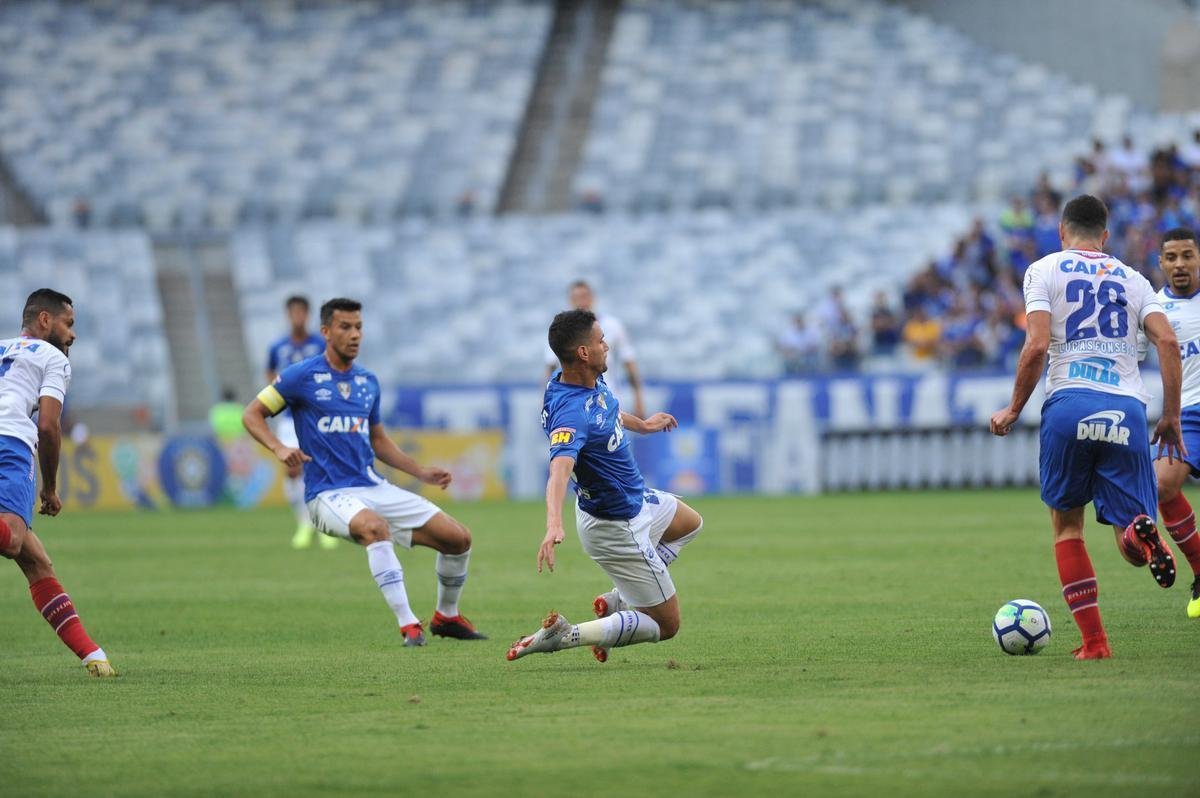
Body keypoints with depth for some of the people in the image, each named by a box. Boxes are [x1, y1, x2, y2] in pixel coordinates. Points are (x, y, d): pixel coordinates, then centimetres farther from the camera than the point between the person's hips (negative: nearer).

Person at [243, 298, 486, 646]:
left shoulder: (368, 381, 14)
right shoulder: (302, 376, -4)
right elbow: (252, 415, -1)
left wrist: (420, 471, 16)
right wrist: (279, 448, -19)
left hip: (375, 487, 7)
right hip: (329, 495, -6)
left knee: (458, 538, -1)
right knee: (376, 526, -40)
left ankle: (446, 617, 23)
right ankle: (408, 626, -38)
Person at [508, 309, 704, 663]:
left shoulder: (591, 380, -7)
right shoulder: (571, 412, -35)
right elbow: (560, 468, -52)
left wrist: (641, 424, 36)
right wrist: (553, 525, -68)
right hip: (617, 528, -10)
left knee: (690, 524, 36)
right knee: (666, 625, 1)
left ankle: (616, 601, 24)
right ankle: (565, 635, -6)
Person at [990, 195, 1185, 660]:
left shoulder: (1045, 271, 10)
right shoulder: (1132, 279, 19)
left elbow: (1037, 346, -4)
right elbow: (1167, 342, 5)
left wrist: (1013, 410, 7)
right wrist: (1171, 417, 10)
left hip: (1069, 402, -2)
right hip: (1127, 409, 2)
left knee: (1066, 525, 16)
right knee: (1131, 544, 4)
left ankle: (1093, 641, 6)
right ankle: (1141, 532, -35)